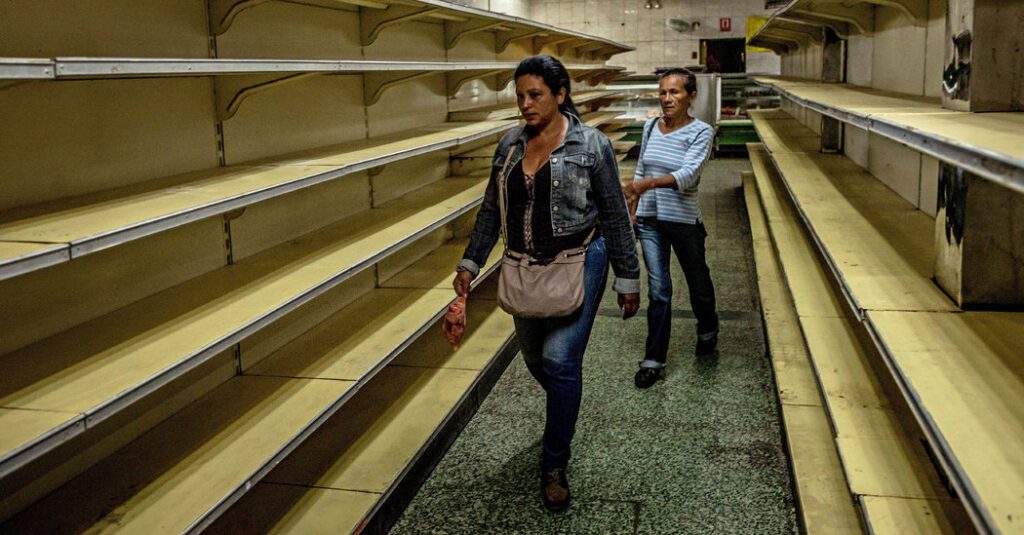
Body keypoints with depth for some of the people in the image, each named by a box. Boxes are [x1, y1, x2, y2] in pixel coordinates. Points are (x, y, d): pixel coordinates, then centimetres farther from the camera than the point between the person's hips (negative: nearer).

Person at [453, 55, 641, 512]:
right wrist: (470, 262, 6)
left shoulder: (591, 145, -8)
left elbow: (615, 216, -5)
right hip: (525, 268, 5)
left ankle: (554, 466, 5)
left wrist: (627, 279, -4)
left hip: (578, 264, -5)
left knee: (559, 359, -11)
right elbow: (491, 209, 11)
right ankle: (565, 411, 47)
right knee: (536, 360, 14)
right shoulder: (510, 144, 5)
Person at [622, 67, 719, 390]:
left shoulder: (701, 132, -12)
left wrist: (648, 183, -40)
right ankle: (654, 361, 10)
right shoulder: (650, 127, 2)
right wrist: (633, 209, 10)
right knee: (658, 290, 4)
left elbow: (687, 174, -26)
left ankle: (708, 333, 45)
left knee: (698, 282, 16)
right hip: (650, 221, 3)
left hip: (684, 221, -3)